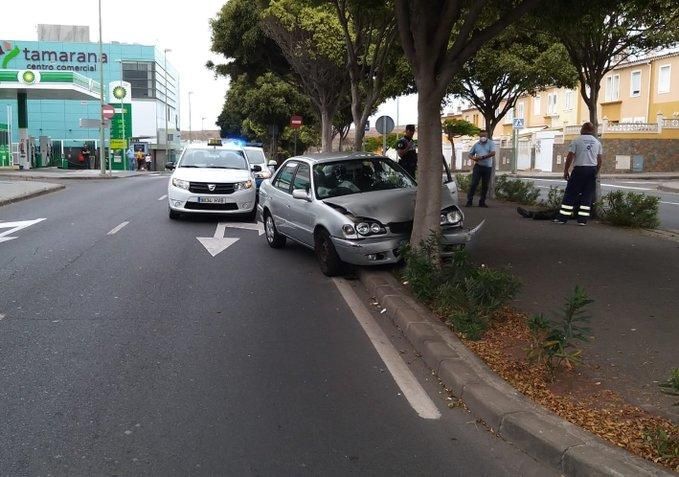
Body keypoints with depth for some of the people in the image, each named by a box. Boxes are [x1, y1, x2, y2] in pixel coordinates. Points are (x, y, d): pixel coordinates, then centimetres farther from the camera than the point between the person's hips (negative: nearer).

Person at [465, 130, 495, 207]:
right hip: (478, 166, 1)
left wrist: (482, 157, -22)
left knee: (485, 185, 5)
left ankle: (482, 202, 14)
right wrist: (473, 158, -10)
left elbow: (493, 153, -13)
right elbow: (470, 154, 14)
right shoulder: (476, 145, 11)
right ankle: (469, 201, -5)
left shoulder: (491, 143, 2)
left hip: (487, 167, -1)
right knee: (474, 184, -7)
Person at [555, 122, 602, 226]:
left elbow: (570, 157, -6)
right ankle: (582, 219, 1)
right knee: (587, 195, 5)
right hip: (592, 169, 3)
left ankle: (563, 217, -1)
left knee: (570, 194, 1)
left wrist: (566, 171, 2)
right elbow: (599, 160, 10)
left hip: (579, 169, -3)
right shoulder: (597, 142, 11)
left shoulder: (577, 141, -1)